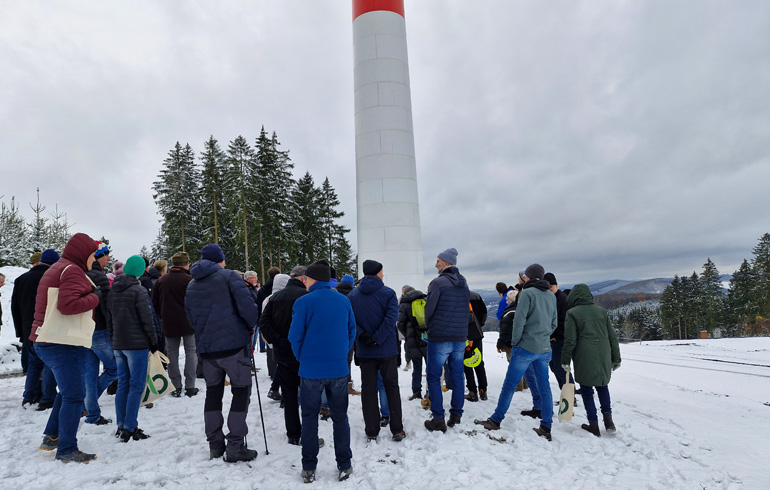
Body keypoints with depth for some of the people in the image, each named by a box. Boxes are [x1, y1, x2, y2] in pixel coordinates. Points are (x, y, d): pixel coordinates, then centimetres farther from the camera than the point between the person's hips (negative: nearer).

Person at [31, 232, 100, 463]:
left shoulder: (56, 269, 20)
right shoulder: (72, 271, -15)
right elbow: (68, 305, -27)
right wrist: (94, 296, -15)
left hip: (46, 343, 11)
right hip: (65, 343, -11)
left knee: (68, 390, 24)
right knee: (74, 395, -4)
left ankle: (51, 437, 31)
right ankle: (67, 450, 4)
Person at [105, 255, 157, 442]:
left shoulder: (113, 290, 9)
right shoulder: (138, 290, -13)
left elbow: (108, 317, 14)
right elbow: (147, 318, -13)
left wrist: (114, 339, 21)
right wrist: (153, 340, -4)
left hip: (118, 345, 7)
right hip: (137, 344, -7)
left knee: (123, 385, 14)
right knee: (136, 386, -1)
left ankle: (121, 426, 20)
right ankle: (130, 428, 0)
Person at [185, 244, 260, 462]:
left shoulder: (191, 285, 13)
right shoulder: (229, 276, -7)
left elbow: (191, 318, 17)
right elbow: (247, 305, -16)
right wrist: (251, 325, 1)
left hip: (206, 348, 6)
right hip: (233, 344, -6)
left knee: (213, 392, 17)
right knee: (241, 391, 4)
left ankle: (215, 444, 22)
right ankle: (235, 446, 2)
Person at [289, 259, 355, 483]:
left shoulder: (304, 302, -11)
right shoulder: (344, 301, 2)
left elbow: (295, 336, -8)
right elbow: (352, 331, 7)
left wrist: (302, 358, 8)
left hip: (311, 370, -2)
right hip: (339, 369, 3)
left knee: (309, 418, 13)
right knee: (340, 417, 15)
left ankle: (309, 469, 21)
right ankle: (344, 466, 22)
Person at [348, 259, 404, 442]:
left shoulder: (352, 295, 3)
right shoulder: (388, 293, -7)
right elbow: (391, 319, -18)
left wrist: (362, 336, -14)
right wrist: (377, 340, -17)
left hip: (364, 352, 2)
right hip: (387, 350, -2)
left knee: (368, 389, 11)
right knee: (391, 387, 11)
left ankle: (371, 431, 16)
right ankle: (397, 430, 16)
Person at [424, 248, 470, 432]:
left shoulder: (438, 282, -13)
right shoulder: (464, 283, 8)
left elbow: (429, 309, -11)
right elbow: (466, 308, 11)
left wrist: (429, 326, 7)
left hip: (439, 338, -6)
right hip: (460, 338, 6)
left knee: (433, 378, 4)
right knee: (457, 377, 15)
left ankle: (438, 419, 4)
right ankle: (456, 414, 21)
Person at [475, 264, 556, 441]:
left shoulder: (528, 293, -10)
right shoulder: (551, 296, 11)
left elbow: (519, 320, -15)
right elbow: (554, 324, 15)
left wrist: (515, 341, -6)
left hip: (526, 347, -7)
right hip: (545, 349, 7)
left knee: (509, 385, 1)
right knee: (544, 387, 11)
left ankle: (496, 420, 9)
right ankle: (546, 428, 15)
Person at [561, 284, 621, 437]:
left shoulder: (572, 313, -4)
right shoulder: (601, 311, 9)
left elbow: (570, 340, -9)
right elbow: (613, 336, 11)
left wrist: (565, 360, -2)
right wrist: (616, 359, 18)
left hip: (584, 358, -5)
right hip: (604, 357, 5)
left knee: (587, 390, 7)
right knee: (602, 385, 23)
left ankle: (594, 426, 10)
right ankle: (608, 421, 18)